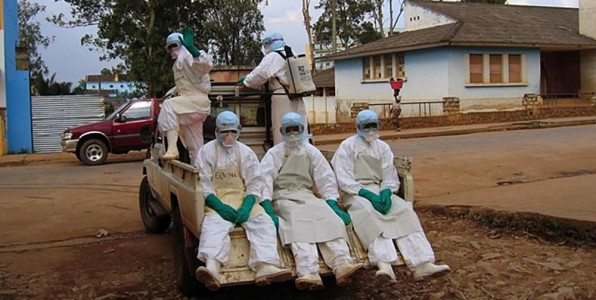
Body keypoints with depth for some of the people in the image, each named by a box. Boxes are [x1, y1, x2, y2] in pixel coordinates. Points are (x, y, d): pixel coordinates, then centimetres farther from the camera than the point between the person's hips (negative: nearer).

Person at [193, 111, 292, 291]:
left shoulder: (246, 152, 15)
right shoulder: (207, 151, 8)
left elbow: (255, 182, 7)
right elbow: (203, 182, -2)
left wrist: (247, 206, -12)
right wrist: (218, 205, -18)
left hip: (244, 200, 3)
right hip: (217, 201, -3)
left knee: (263, 221, -25)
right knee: (214, 224, -34)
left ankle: (266, 267, -46)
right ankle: (211, 268, -60)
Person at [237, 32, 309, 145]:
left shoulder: (273, 57, -7)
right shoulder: (292, 55, 17)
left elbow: (259, 75, -11)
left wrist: (246, 81, 5)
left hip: (282, 99, -8)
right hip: (297, 99, 8)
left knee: (282, 134, -3)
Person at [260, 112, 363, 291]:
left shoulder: (312, 152, 14)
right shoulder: (274, 153, 3)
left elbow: (326, 179, 10)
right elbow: (265, 181, -10)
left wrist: (333, 205, -3)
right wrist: (268, 210, -24)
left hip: (306, 196, 3)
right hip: (283, 197, -3)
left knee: (329, 217, -27)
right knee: (298, 223, -34)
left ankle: (341, 264, -48)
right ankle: (308, 272, -56)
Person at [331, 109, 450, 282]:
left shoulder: (383, 147, 14)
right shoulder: (347, 146, 1)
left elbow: (390, 177, 7)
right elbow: (344, 180, -9)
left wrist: (386, 192, -17)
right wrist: (368, 194, -22)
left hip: (379, 191, 4)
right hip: (355, 192, -4)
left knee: (404, 209, -23)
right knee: (369, 212, -37)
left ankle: (421, 263, -36)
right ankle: (384, 263, -54)